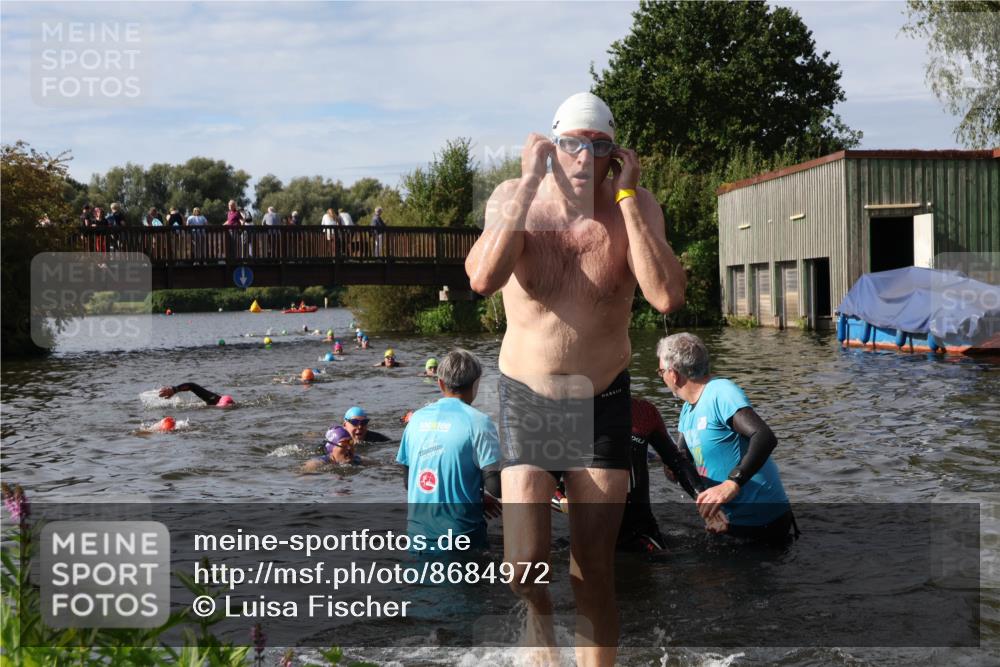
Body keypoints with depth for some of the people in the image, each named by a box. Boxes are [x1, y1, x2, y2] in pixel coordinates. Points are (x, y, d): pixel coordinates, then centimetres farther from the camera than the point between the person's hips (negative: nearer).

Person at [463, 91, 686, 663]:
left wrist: (626, 197, -21)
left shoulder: (635, 206, -7)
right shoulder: (513, 198, -9)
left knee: (596, 575, 5)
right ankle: (539, 612, 27)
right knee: (525, 566, -10)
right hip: (526, 400, -1)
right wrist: (530, 183, -25)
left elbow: (668, 297, -24)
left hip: (603, 403, 1)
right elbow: (483, 278, -29)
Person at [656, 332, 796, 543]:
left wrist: (732, 484, -45)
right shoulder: (688, 409, 9)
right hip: (730, 519, 9)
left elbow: (765, 437, -34)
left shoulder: (721, 393, -20)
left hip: (762, 522, -9)